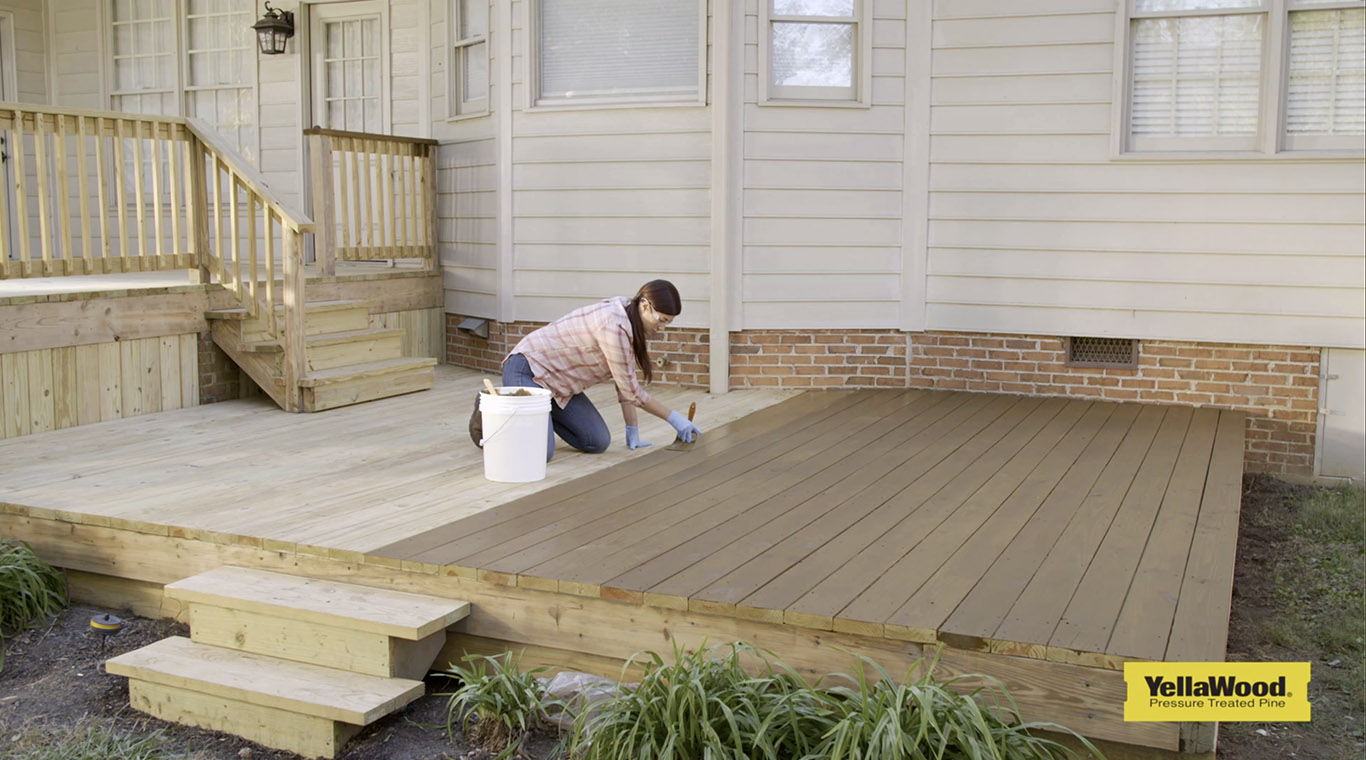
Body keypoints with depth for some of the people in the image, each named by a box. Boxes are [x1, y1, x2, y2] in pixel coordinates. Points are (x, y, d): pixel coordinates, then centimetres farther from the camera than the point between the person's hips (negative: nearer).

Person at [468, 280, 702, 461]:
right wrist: (673, 418, -12)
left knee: (599, 443, -1)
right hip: (527, 369, -9)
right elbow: (630, 390, -21)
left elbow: (625, 382, 5)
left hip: (558, 380, 9)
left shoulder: (629, 319, 1)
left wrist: (632, 430, 1)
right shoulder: (614, 326, -29)